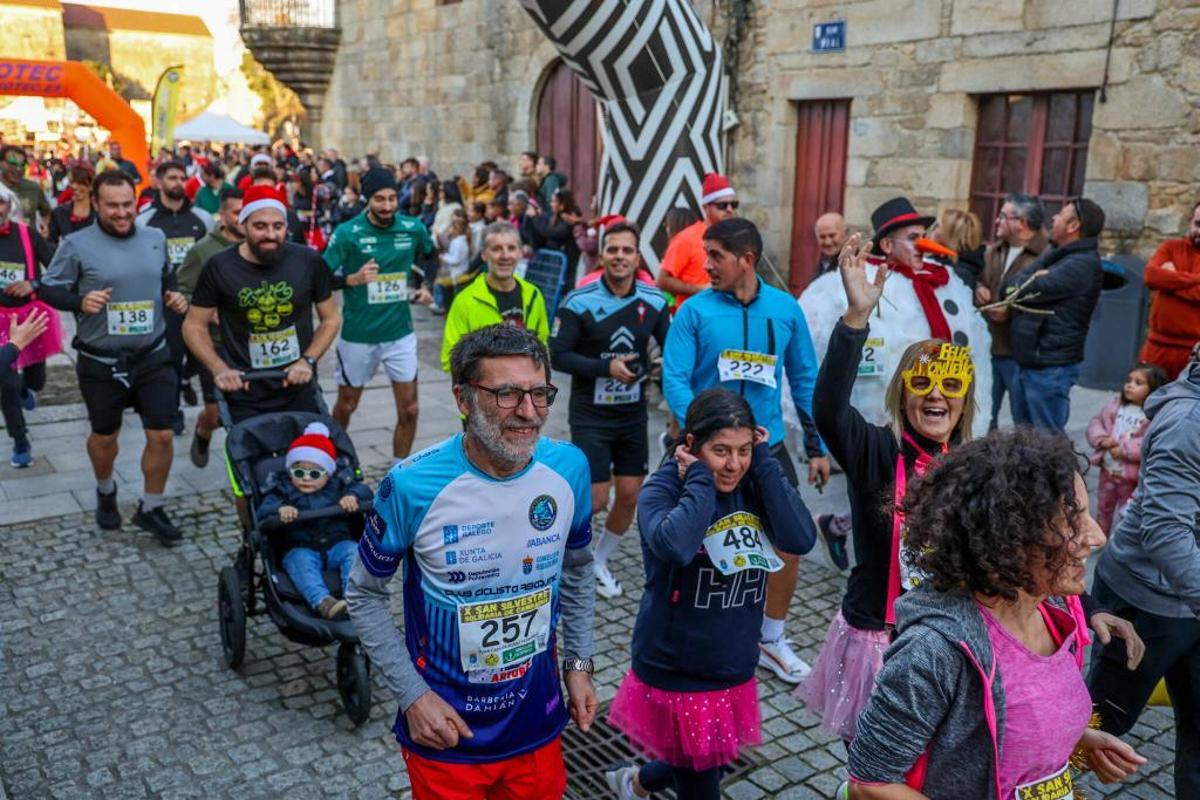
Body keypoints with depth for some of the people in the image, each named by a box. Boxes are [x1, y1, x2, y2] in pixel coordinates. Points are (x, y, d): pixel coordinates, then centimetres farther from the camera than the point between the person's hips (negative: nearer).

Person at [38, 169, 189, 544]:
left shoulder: (156, 238, 3)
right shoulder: (77, 244, -10)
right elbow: (48, 288, -5)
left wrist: (173, 296, -1)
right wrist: (80, 302, -23)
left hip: (153, 356, 2)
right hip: (100, 362, -2)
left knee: (161, 435, 0)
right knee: (104, 436, 16)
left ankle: (151, 508, 19)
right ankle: (105, 492, 46)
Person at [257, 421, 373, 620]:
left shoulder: (338, 485, 12)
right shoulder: (282, 490, 8)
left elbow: (364, 490, 4)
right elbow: (263, 509, -7)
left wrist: (353, 496, -20)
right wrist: (280, 509, -30)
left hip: (337, 544, 2)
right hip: (301, 549, -1)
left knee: (353, 551, -26)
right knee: (302, 563, -32)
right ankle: (322, 602, -53)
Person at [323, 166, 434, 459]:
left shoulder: (413, 228, -3)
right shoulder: (348, 233, -11)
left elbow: (433, 257, 19)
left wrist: (427, 288, 5)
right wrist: (352, 279, -27)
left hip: (400, 333, 2)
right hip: (358, 334, -2)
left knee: (409, 410, 1)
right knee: (346, 405, 15)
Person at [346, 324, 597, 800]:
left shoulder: (569, 468, -11)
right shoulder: (413, 486, -22)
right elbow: (364, 595, -8)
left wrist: (578, 662, 3)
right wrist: (412, 694, -12)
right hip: (447, 730, -3)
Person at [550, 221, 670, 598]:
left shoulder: (654, 301, -3)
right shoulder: (579, 302, -14)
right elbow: (557, 355, -14)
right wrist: (607, 367, -21)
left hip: (633, 415, 4)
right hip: (591, 416, -4)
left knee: (630, 495, 8)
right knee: (595, 500, -5)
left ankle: (599, 561, 32)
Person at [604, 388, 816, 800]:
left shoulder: (753, 488, -4)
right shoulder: (663, 489, -18)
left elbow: (801, 539, -20)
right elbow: (674, 546, -39)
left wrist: (765, 463, -17)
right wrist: (701, 480, -25)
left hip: (735, 671, 6)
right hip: (677, 674, -6)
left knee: (707, 764, 27)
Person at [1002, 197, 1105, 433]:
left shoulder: (1082, 264, -14)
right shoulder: (1057, 257, 17)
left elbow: (1022, 290, -20)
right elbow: (1007, 289, 8)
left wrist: (1029, 281, 2)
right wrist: (1033, 278, -10)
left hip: (1050, 368, -9)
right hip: (1026, 363, 9)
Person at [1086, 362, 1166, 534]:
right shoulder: (1115, 404, 0)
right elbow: (1096, 422, 6)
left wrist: (1125, 450, -26)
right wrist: (1102, 439, -13)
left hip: (1132, 476, -6)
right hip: (1108, 469, 6)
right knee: (1104, 507, 24)